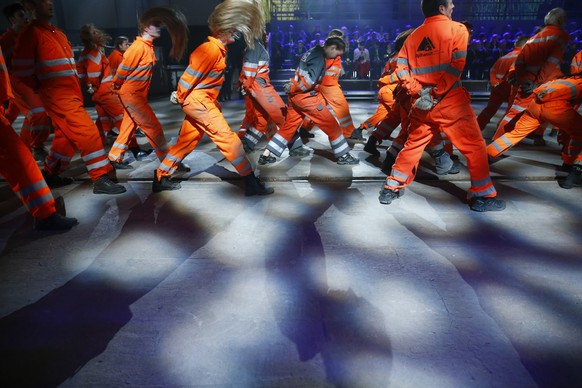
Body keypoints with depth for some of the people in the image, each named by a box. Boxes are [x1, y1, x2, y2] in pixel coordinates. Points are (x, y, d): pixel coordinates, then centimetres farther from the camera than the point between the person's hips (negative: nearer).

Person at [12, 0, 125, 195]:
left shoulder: (57, 33, 20)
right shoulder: (30, 33, -5)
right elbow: (21, 69, -7)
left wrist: (76, 88, 13)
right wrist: (42, 87, 2)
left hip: (71, 93, 9)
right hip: (58, 95, -9)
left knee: (66, 137, 14)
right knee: (88, 132, -16)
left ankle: (49, 175, 28)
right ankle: (101, 179, -15)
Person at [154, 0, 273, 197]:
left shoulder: (218, 49, 15)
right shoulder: (212, 49, -17)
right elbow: (191, 74, -17)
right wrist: (180, 97, -7)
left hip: (200, 101, 10)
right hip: (198, 100, -10)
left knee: (186, 142, 14)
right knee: (227, 138, -11)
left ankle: (161, 178, 25)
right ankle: (251, 183, -8)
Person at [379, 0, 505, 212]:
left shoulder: (414, 35, 13)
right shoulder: (457, 29, -1)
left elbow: (401, 68, 4)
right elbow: (456, 66, -13)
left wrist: (418, 91, -1)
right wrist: (436, 93, -11)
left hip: (421, 102, 5)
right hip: (450, 102, -5)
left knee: (413, 146, 18)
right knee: (474, 147, 6)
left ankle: (391, 189, 19)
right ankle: (482, 196, 11)